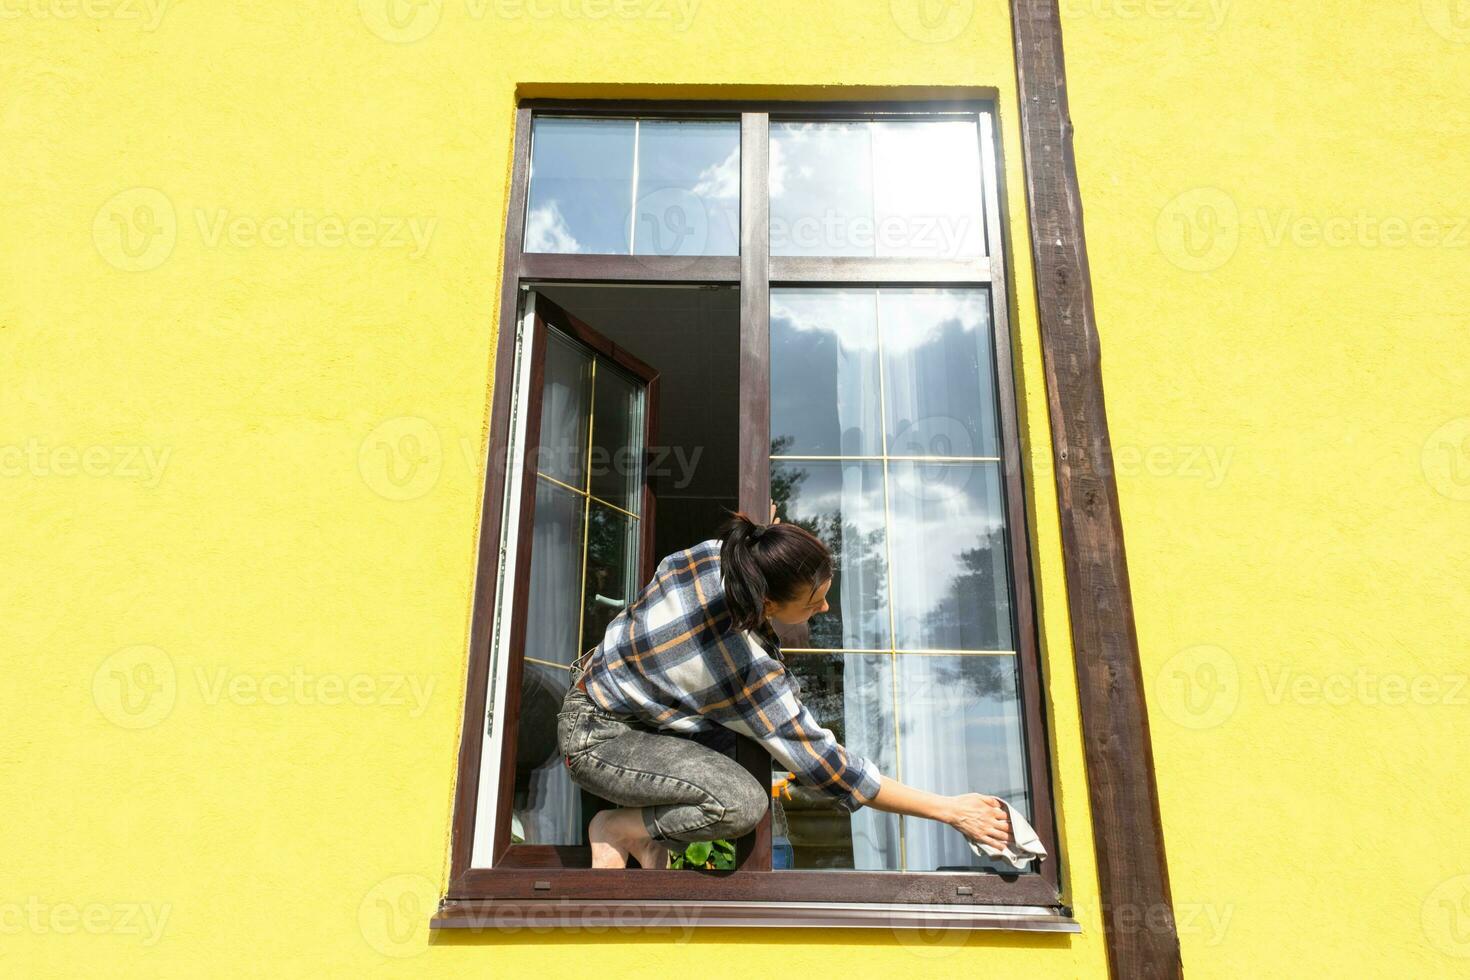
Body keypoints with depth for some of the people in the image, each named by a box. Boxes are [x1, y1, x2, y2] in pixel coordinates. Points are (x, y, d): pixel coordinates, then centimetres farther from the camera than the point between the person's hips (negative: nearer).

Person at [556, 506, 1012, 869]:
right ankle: (619, 828, -1)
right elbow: (827, 767, -26)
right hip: (594, 737, -9)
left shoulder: (713, 553, -17)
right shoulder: (749, 669, -33)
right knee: (744, 803, -29)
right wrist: (951, 809, -20)